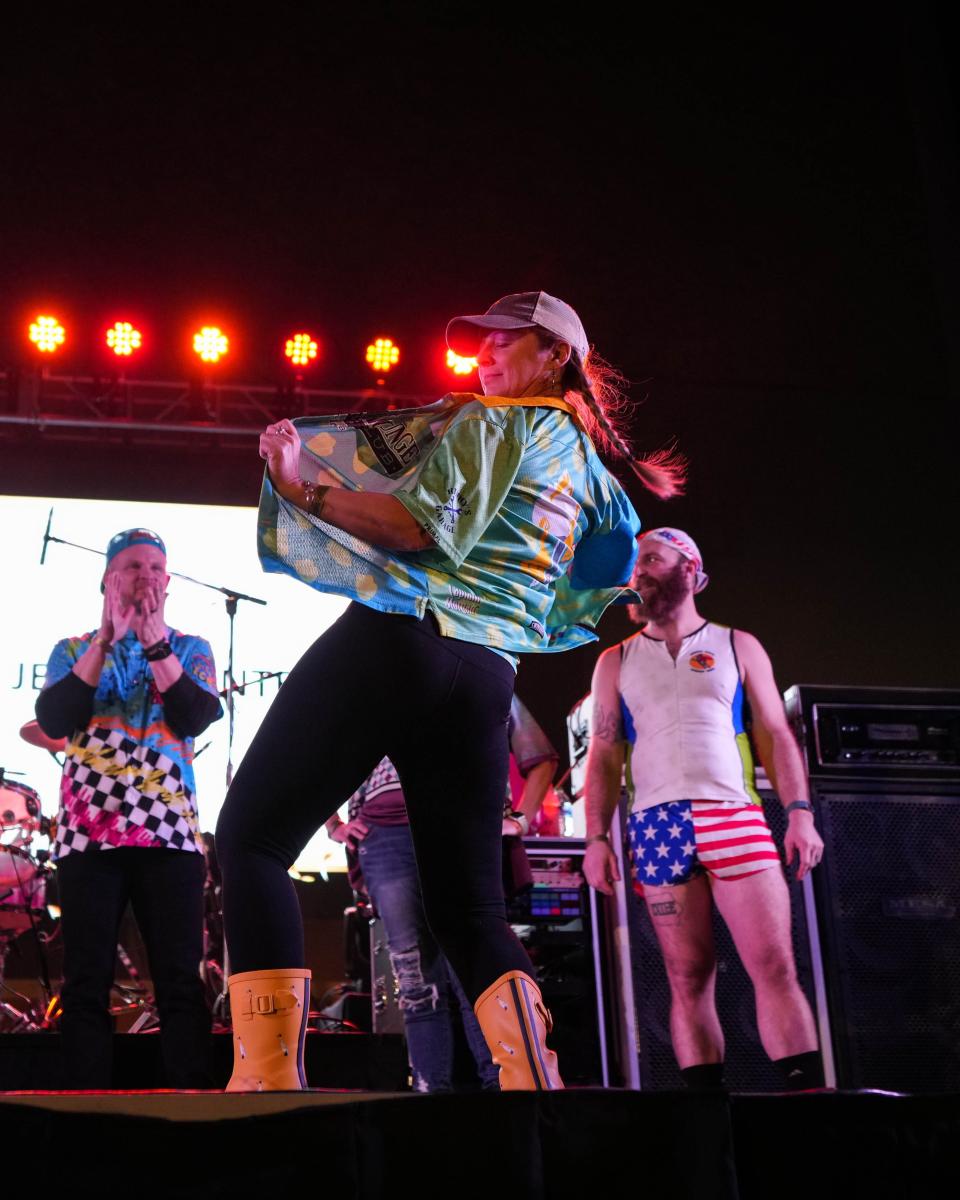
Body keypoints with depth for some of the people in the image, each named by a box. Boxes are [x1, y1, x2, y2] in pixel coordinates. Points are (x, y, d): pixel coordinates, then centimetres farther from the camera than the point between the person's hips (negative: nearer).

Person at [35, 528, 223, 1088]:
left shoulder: (191, 650, 14)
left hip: (170, 830, 0)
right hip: (88, 830, 1)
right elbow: (53, 721, -5)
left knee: (181, 980, -6)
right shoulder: (73, 650, 14)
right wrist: (108, 638, -8)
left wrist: (154, 640, -9)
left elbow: (196, 717, -5)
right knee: (87, 982, -2)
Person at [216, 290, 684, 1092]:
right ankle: (534, 1073, -7)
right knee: (470, 907, 12)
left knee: (251, 837, -1)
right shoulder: (592, 474, 24)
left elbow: (428, 526, -11)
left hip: (398, 641, -7)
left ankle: (266, 1073, -12)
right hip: (486, 682, 7)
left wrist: (305, 491, -7)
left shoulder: (493, 420, 3)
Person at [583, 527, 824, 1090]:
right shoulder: (617, 661, 19)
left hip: (735, 817, -1)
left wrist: (800, 811, -4)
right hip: (657, 826, 1)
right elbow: (604, 755, 14)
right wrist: (597, 837, 2)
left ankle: (809, 1089, -10)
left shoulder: (737, 646, 16)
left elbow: (776, 734, 10)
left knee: (776, 966, -10)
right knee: (689, 979, -2)